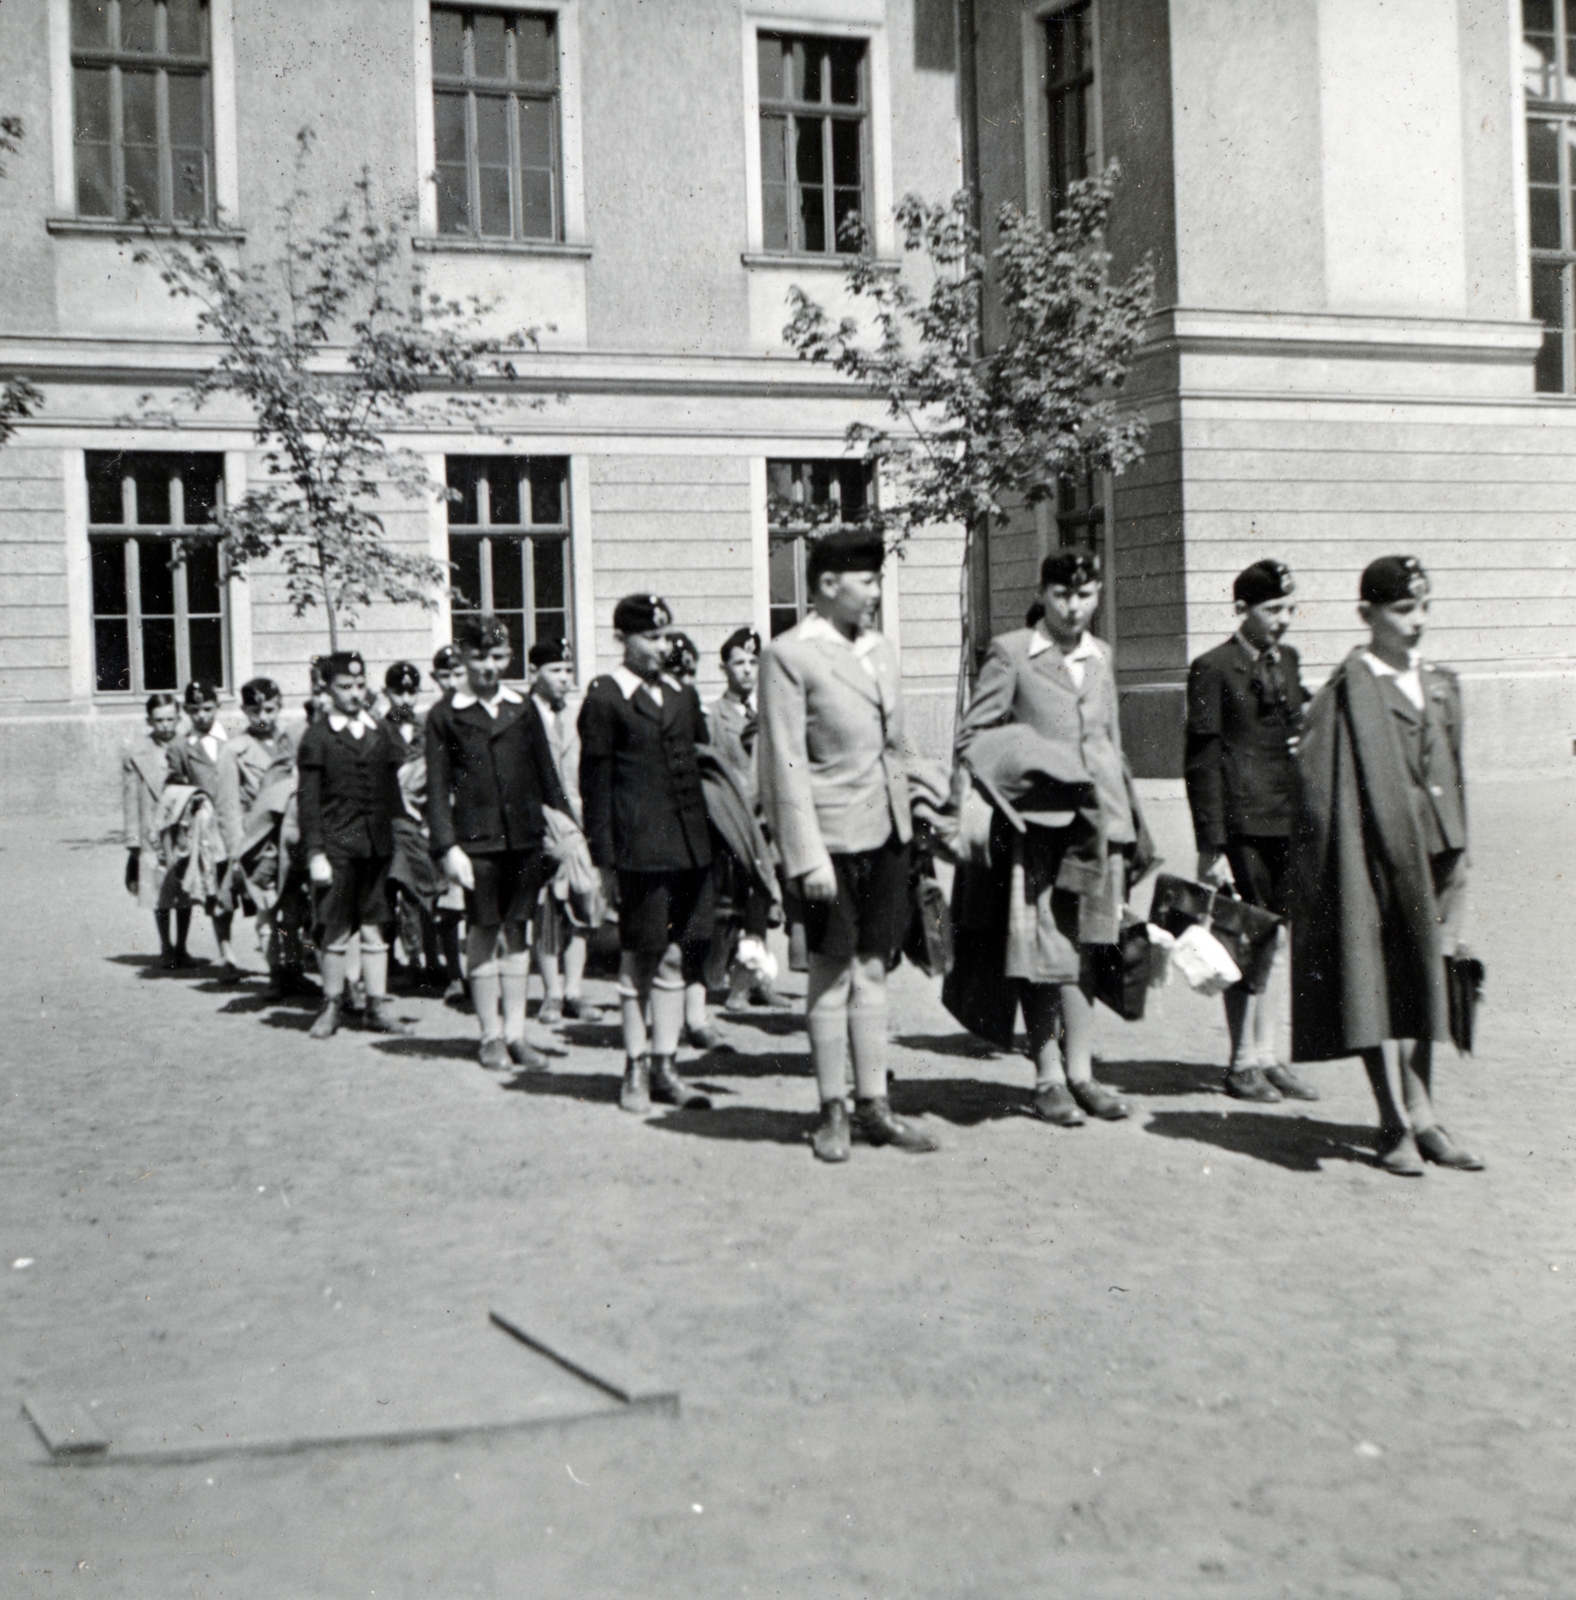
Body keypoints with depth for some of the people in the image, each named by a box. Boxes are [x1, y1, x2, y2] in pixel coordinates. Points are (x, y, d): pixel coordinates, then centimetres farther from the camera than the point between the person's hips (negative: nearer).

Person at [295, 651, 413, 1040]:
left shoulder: (382, 734, 12)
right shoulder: (317, 737, 0)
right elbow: (307, 799, -3)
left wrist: (396, 839, 10)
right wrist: (315, 853, -10)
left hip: (377, 844, 3)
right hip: (336, 846, -3)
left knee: (375, 927, 6)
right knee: (335, 930, 1)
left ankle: (378, 1006, 10)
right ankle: (332, 1005, 11)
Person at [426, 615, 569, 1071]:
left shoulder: (522, 709, 10)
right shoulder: (445, 715, 1)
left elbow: (547, 775, 14)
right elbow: (437, 787, -1)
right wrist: (447, 846, -9)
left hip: (524, 836, 3)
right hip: (476, 840, -3)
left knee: (516, 931, 8)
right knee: (483, 934, 3)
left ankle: (515, 1033, 14)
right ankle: (491, 1034, 13)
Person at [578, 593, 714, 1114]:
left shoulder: (683, 695, 15)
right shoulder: (604, 698, -2)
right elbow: (595, 784, -4)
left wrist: (709, 838, 13)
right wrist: (604, 860, -7)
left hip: (689, 848, 5)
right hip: (639, 849, -5)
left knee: (672, 959, 9)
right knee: (639, 961, 3)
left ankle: (664, 1067, 16)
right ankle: (636, 1068, 14)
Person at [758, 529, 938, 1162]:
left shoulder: (881, 651, 13)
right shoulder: (789, 655, -8)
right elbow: (786, 765, -12)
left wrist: (905, 824, 14)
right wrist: (808, 855, -17)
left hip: (885, 834, 6)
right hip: (831, 837, -6)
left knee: (872, 971, 11)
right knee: (833, 975, 2)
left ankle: (874, 1104, 18)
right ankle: (833, 1111, 13)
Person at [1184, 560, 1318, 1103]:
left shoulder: (1287, 661, 14)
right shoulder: (1212, 669, -7)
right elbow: (1202, 760, -9)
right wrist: (1212, 846, -13)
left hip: (1288, 821, 7)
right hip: (1242, 823, -7)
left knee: (1277, 940, 11)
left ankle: (1265, 1055, 21)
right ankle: (1242, 1064, 10)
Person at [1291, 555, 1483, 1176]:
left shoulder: (1440, 686, 10)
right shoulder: (1348, 692, -9)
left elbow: (1452, 778, 15)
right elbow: (1320, 784, -12)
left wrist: (1455, 860, 11)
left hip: (1429, 851, 6)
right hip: (1369, 852, -6)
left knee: (1423, 979, 10)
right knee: (1373, 980, 0)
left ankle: (1421, 1116, 18)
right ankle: (1392, 1123, 9)